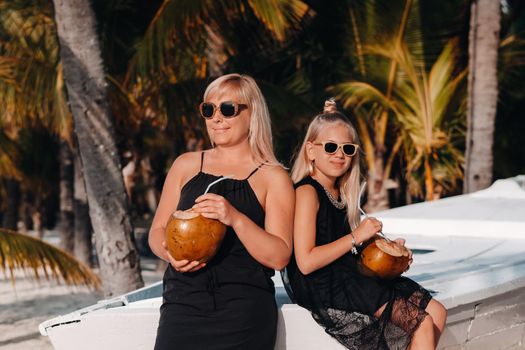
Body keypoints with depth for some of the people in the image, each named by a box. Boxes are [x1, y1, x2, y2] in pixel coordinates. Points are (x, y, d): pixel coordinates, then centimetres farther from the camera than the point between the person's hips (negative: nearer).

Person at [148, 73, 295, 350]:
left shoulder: (273, 177, 3)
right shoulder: (186, 165, 14)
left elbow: (279, 257, -6)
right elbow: (157, 232, 15)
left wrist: (235, 218, -21)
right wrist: (170, 253, -8)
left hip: (244, 313, -2)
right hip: (183, 303, 3)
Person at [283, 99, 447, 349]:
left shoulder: (338, 193, 15)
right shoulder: (307, 192, -13)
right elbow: (305, 262, -22)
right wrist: (356, 236, -17)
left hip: (350, 279, 10)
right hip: (324, 289, -10)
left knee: (437, 312, 4)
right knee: (423, 324, -12)